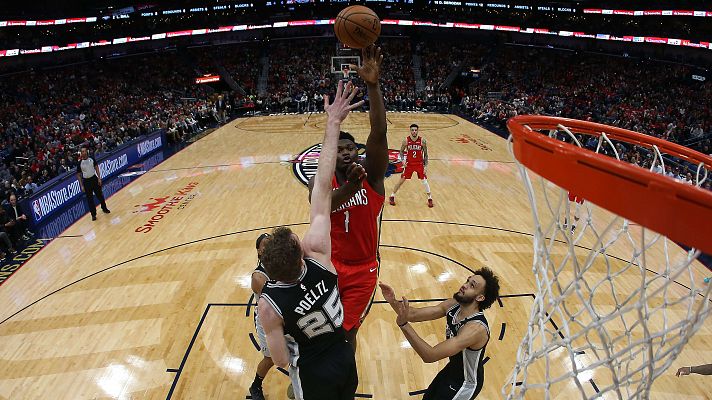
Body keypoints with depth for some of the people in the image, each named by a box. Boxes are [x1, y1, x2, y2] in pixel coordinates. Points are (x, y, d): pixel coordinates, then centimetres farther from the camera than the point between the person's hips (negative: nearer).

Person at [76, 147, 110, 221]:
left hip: (94, 178, 2)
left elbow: (96, 168, 5)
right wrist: (81, 186, -6)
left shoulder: (92, 159, -5)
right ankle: (93, 214, 12)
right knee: (89, 198, 4)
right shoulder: (80, 163, -10)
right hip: (86, 181, -2)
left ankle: (104, 208, 35)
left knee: (100, 195, 13)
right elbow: (78, 175, -3)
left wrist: (99, 178, -2)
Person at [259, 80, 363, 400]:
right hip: (344, 358, 3)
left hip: (312, 373, -2)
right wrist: (333, 125, -29)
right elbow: (323, 189, -32)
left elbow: (281, 360, -19)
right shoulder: (318, 257, -30)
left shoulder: (269, 303, -32)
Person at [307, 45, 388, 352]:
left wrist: (373, 85, -36)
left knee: (347, 331, 8)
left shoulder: (371, 175, -8)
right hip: (329, 266, 1)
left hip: (363, 269, -1)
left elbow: (378, 133, -24)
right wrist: (349, 187, -51)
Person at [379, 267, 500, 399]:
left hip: (466, 383, -6)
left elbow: (430, 355, -40)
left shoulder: (476, 328, -36)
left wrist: (404, 324, -47)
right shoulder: (454, 305, -14)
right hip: (452, 369, 6)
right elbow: (415, 314, -12)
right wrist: (393, 302, -30)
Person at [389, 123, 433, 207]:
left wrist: (426, 166, -7)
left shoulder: (422, 140, -11)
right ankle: (392, 196, 17)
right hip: (409, 164, 0)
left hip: (419, 164, 0)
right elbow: (401, 151, 3)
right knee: (402, 180, 2)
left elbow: (425, 154, -3)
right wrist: (403, 160, -15)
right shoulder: (406, 140, -11)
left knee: (424, 181, 0)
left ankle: (430, 199, 16)